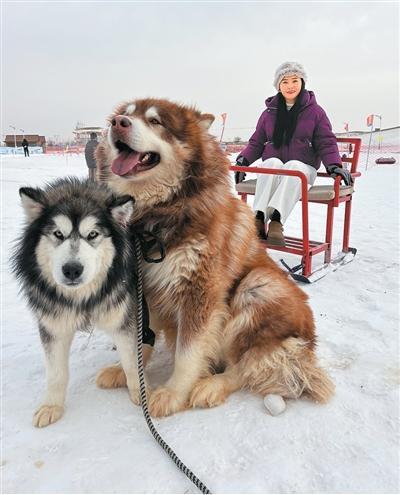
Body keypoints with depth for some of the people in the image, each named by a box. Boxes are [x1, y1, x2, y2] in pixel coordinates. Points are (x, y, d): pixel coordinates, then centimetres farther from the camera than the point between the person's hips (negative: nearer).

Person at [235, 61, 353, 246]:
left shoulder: (315, 112, 9)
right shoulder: (269, 113, 15)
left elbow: (326, 143, 7)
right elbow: (256, 142, 17)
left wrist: (334, 165, -12)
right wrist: (244, 159, -3)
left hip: (303, 166, -1)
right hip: (271, 166, 2)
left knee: (294, 166, -36)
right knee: (273, 163, -33)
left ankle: (277, 220, -51)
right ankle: (259, 218, -44)